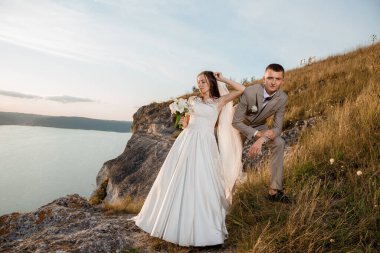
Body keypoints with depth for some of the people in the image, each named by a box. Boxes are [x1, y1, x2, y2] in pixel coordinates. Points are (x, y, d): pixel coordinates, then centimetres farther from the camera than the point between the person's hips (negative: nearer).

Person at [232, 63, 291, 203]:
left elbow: (277, 128, -19)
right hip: (240, 125, -3)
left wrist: (261, 140, -37)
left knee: (279, 143, -17)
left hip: (259, 125, 3)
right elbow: (236, 121, -28)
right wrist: (258, 134, -35)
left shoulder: (282, 98, -22)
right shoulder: (249, 92, -35)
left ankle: (274, 190, -11)